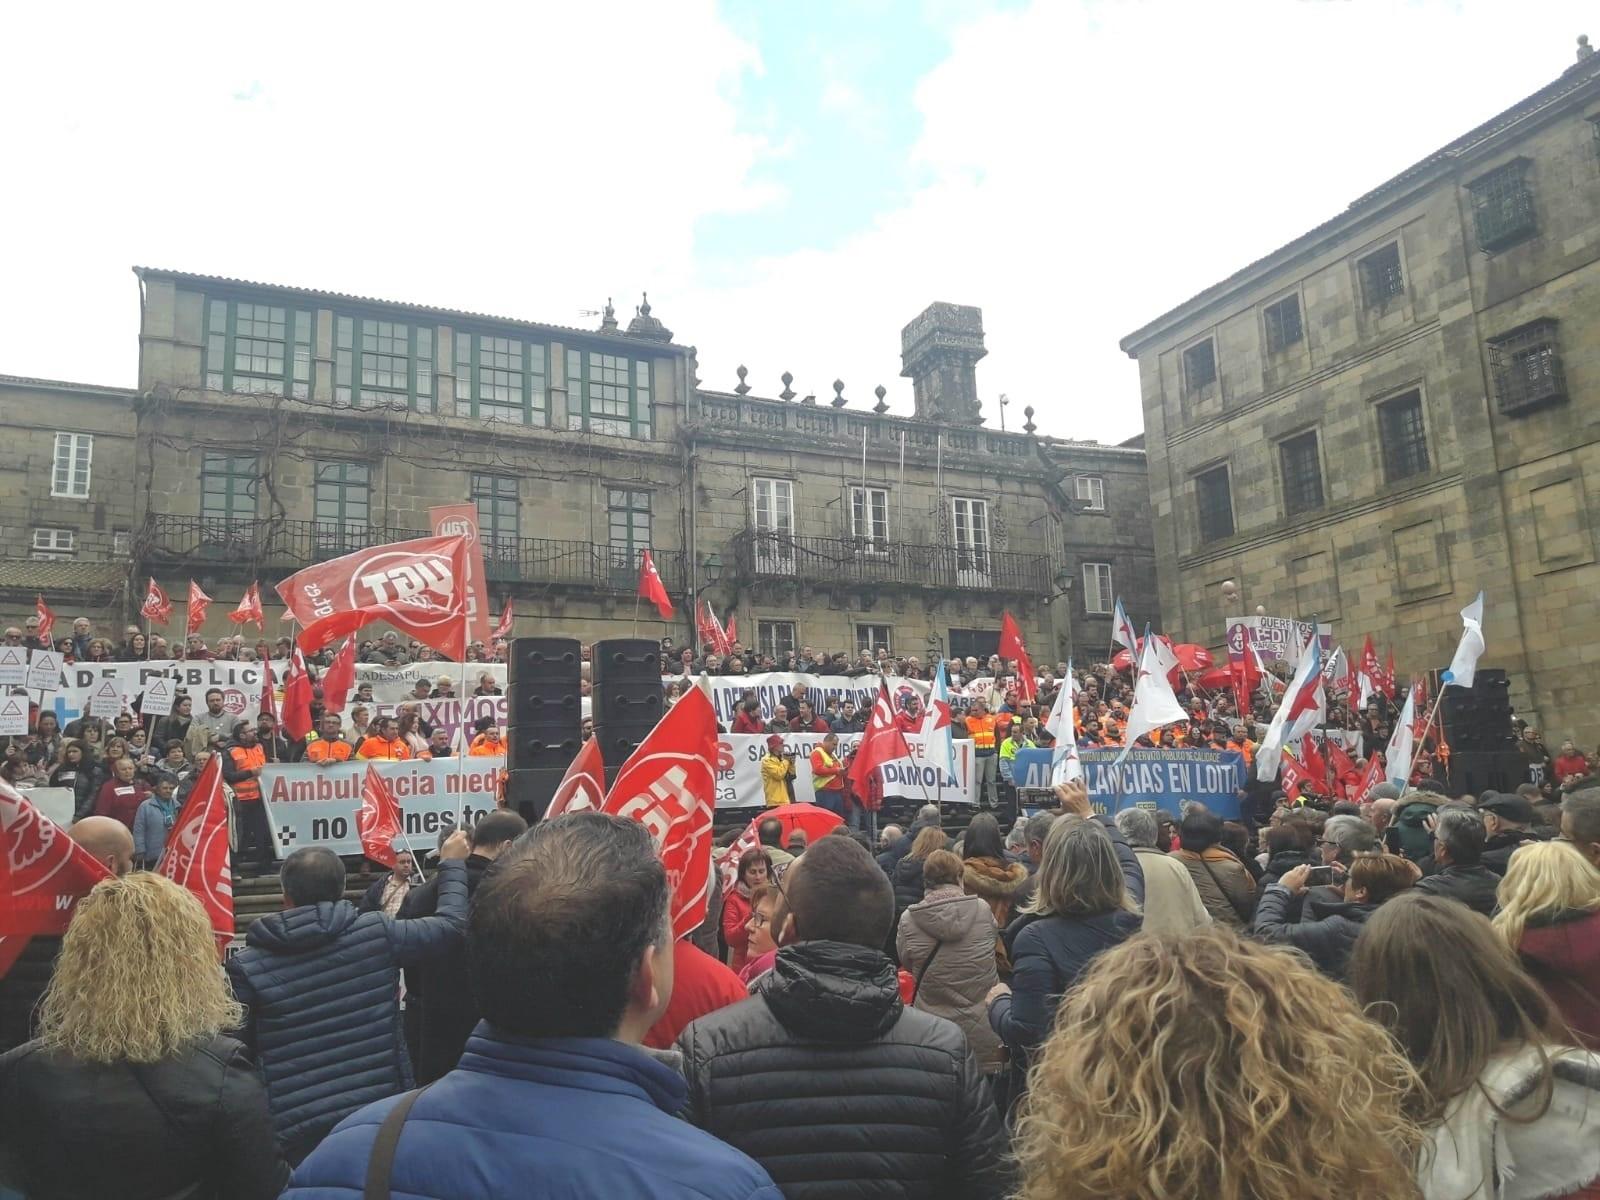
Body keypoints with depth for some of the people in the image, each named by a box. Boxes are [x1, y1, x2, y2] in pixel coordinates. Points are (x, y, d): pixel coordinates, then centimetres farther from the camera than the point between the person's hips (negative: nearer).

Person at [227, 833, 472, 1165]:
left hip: (296, 1133, -1)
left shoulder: (245, 967, -7)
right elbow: (451, 923, 6)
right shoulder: (377, 933, -7)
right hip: (381, 1118, 1)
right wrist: (451, 864, 20)